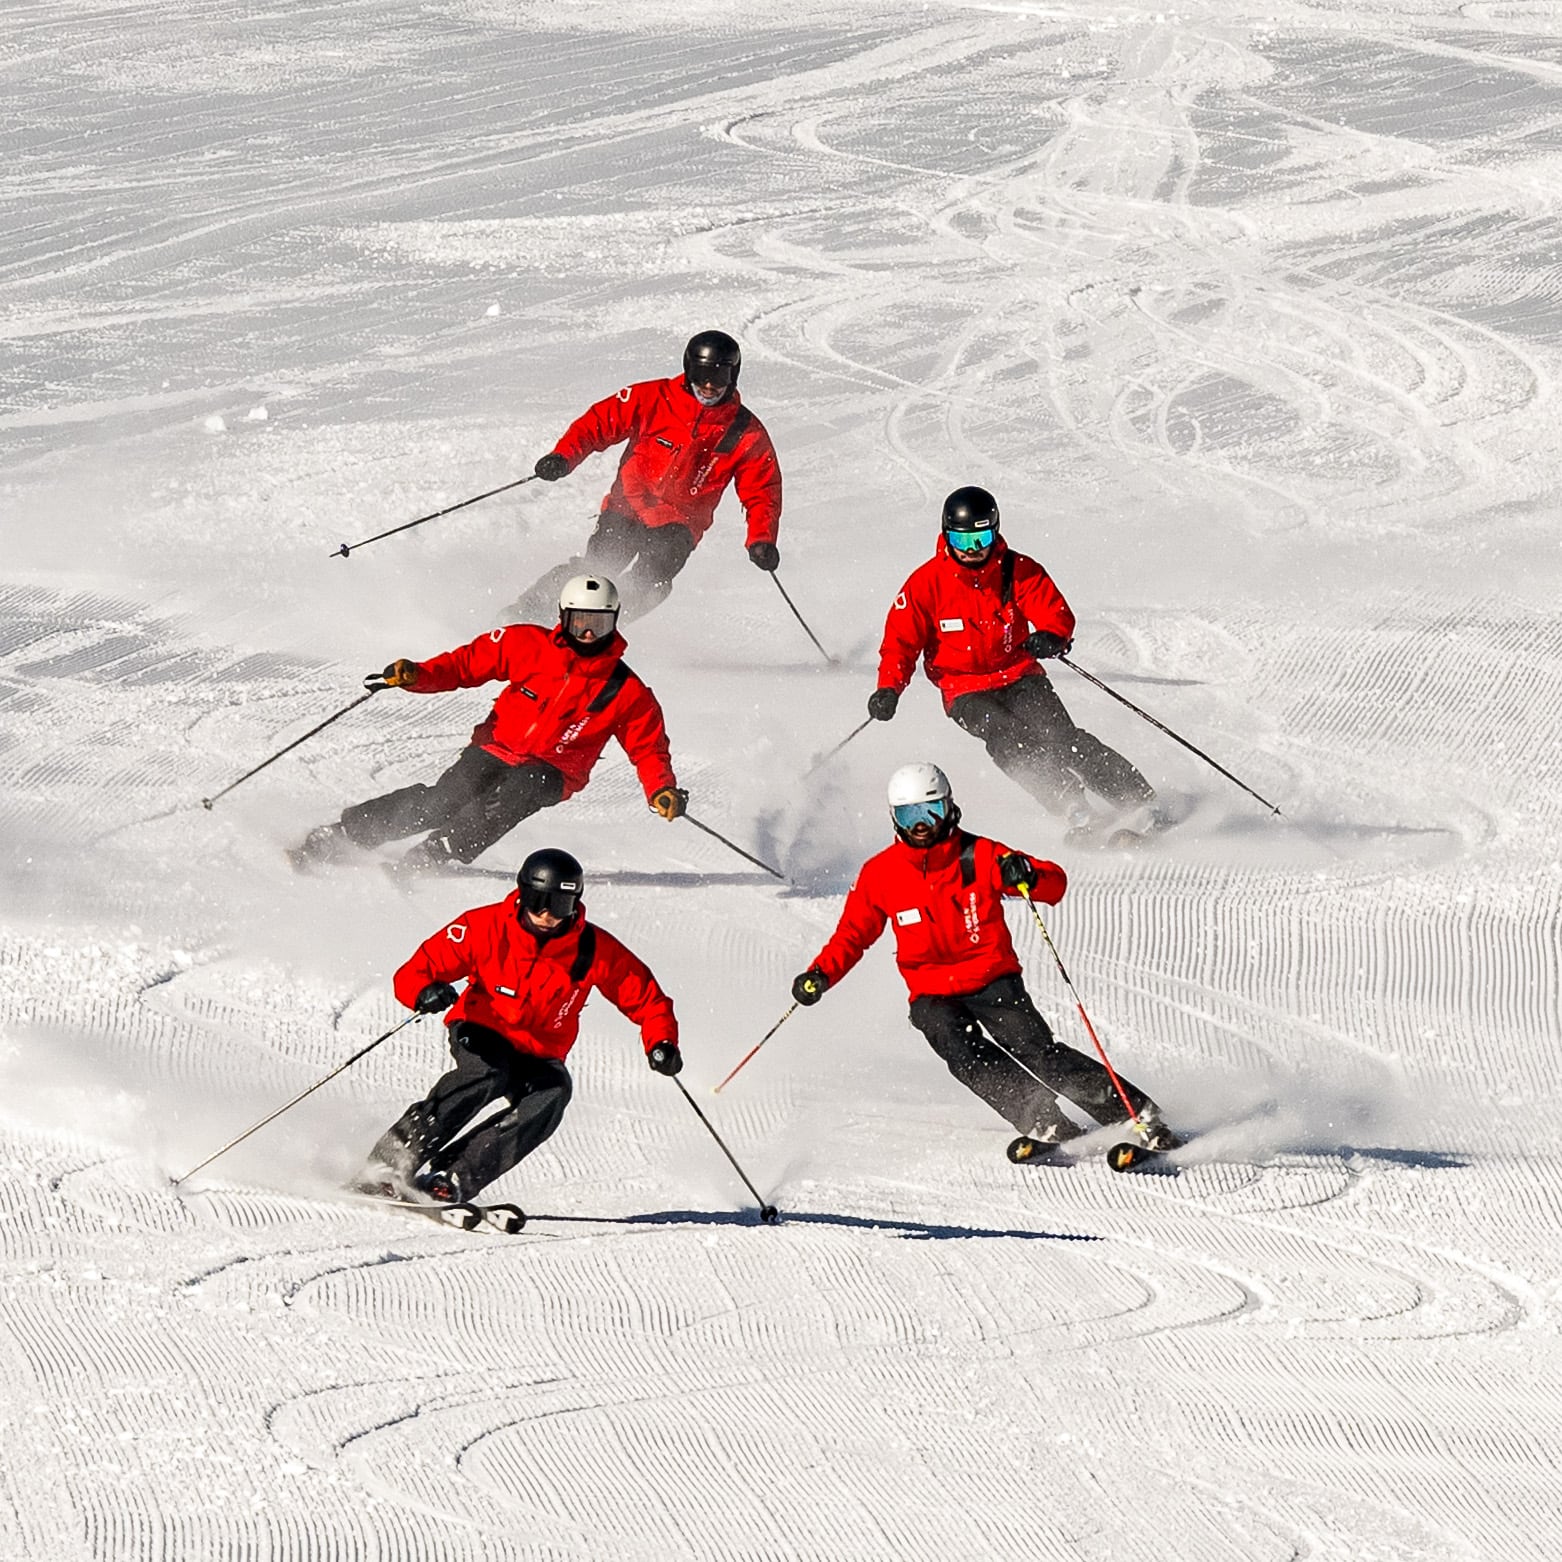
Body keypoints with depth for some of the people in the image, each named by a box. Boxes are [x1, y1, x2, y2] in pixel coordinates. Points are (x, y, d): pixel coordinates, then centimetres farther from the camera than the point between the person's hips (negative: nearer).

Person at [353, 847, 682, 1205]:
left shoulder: (594, 949, -11)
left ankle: (454, 1178, -36)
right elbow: (414, 973, -15)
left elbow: (645, 997, -1)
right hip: (480, 1032, -2)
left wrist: (661, 1042, -20)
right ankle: (391, 1161, -33)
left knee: (554, 1090, -30)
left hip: (539, 1054, 2)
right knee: (488, 1071, -35)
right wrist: (424, 992, -38)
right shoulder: (486, 927, -15)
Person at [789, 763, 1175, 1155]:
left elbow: (1056, 884, -8)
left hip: (994, 983, -2)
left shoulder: (980, 856, -7)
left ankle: (1141, 1116, -17)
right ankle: (1048, 1125, -34)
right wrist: (821, 974, -7)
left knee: (1039, 1054, -19)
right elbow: (853, 934, 10)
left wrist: (1029, 877, -31)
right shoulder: (880, 874, -1)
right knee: (965, 1055, -28)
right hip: (933, 997, 2)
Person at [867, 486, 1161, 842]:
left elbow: (1057, 612, -9)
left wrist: (1050, 636, -33)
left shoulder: (1018, 571, -3)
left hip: (1020, 678, 1)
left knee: (1059, 734, -21)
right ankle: (1076, 811, -35)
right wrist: (889, 688, -19)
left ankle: (1140, 803, -21)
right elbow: (902, 640, -2)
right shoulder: (926, 584, -4)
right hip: (965, 692, -1)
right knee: (1008, 740, -29)